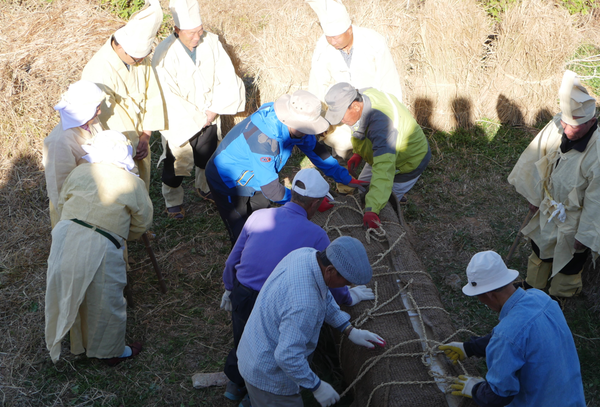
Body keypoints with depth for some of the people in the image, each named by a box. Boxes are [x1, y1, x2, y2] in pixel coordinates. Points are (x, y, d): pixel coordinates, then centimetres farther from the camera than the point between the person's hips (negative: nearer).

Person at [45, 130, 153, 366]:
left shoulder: (80, 172, 11)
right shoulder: (133, 183, 2)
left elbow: (62, 204, 19)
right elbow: (142, 224, 9)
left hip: (65, 235, 4)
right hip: (101, 247, -4)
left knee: (71, 295, 23)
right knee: (105, 302, 15)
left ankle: (79, 343, 44)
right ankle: (111, 352, 33)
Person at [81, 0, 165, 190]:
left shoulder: (141, 58, -12)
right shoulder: (98, 71, -32)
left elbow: (153, 96, -7)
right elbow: (111, 121, -28)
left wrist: (145, 136, -13)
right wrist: (131, 147, -21)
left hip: (138, 140, 6)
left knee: (142, 186, 24)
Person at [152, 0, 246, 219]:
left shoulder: (211, 41, -14)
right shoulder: (165, 53, -26)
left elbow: (227, 78, -11)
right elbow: (169, 97, -25)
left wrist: (214, 109, -18)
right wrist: (199, 118, -19)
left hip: (209, 117, 4)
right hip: (180, 123, -4)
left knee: (207, 159, 25)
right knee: (176, 165, 13)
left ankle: (204, 188, 53)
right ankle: (173, 201, 39)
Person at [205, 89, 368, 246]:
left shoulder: (291, 124, -16)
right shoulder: (263, 138, -41)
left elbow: (315, 149, 2)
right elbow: (269, 187, -35)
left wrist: (347, 179, 2)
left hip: (254, 180, 8)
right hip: (229, 185, -7)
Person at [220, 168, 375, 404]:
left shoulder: (258, 216, -3)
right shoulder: (315, 236, -13)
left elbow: (232, 260, 6)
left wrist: (229, 289, 24)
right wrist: (349, 298, 21)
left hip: (240, 297, 4)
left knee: (243, 342, 30)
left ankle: (236, 384, 53)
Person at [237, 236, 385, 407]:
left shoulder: (307, 253, -13)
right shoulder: (304, 304, -40)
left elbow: (324, 297, 7)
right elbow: (288, 356, -33)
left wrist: (350, 330, 6)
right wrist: (317, 387, -19)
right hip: (269, 375, -8)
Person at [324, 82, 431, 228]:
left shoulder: (382, 123, -47)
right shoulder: (364, 95, -21)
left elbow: (384, 170, -55)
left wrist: (372, 209, -62)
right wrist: (358, 153, -4)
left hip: (409, 162, -9)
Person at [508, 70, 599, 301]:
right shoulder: (556, 126, -21)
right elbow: (535, 158, -4)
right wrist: (533, 195, 4)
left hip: (574, 221, -5)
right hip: (548, 210, 5)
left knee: (567, 263, 22)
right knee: (540, 252, 30)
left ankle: (557, 302, 51)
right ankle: (533, 288, 58)